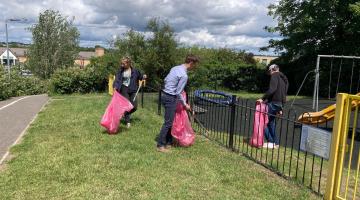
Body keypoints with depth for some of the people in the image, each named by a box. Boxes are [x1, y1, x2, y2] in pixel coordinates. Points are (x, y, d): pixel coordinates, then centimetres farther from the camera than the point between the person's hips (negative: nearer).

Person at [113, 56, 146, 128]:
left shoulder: (134, 70, -2)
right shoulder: (120, 70, -2)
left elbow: (139, 76, 13)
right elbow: (117, 79, -7)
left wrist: (143, 77, -8)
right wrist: (115, 87, -24)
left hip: (132, 90, 1)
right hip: (124, 89, -1)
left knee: (134, 106, 1)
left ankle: (126, 114, 32)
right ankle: (127, 121, 11)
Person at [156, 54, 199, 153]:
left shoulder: (175, 68, 8)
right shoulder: (184, 75, -19)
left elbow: (166, 79, 14)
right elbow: (178, 93, -16)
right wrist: (185, 105, -5)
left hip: (165, 94, 10)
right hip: (171, 98, -10)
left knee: (170, 121, 16)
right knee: (168, 122, -3)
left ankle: (169, 142, 24)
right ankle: (160, 145, 3)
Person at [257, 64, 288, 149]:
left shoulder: (275, 76, -5)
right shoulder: (284, 78, 24)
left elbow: (272, 89, -22)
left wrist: (263, 99, -21)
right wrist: (281, 107, 26)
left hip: (273, 102, -9)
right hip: (280, 103, 9)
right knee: (271, 122, 15)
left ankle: (271, 142, -7)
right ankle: (275, 142, 17)